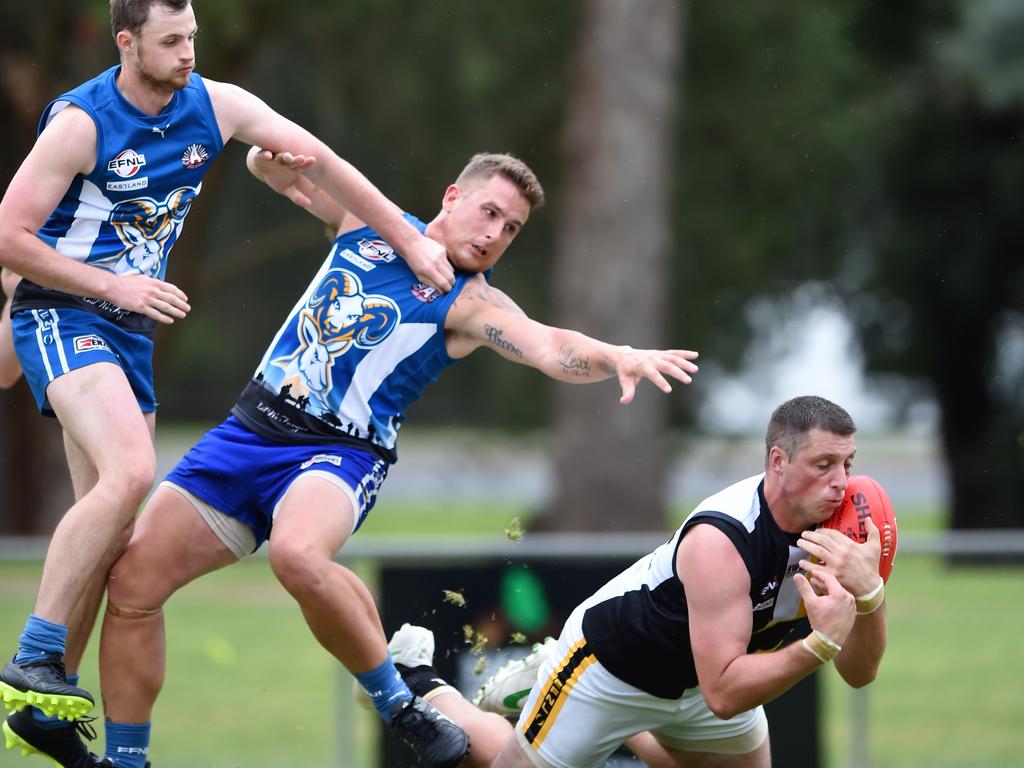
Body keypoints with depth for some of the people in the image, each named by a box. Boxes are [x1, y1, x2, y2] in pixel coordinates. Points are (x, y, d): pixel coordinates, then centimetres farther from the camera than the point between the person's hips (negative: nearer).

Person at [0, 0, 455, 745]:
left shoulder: (215, 106, 0)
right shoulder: (82, 122, -16)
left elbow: (320, 161, 6)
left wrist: (412, 241, 5)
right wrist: (114, 286, -17)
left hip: (132, 331, 7)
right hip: (61, 314, -7)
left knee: (116, 528, 2)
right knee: (131, 473, -28)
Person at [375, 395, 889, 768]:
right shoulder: (721, 540, -40)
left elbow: (859, 673, -19)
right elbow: (723, 694, -41)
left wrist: (869, 593, -38)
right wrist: (819, 644, -52)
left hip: (688, 674, 7)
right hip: (614, 657, -7)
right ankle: (416, 680, 33)